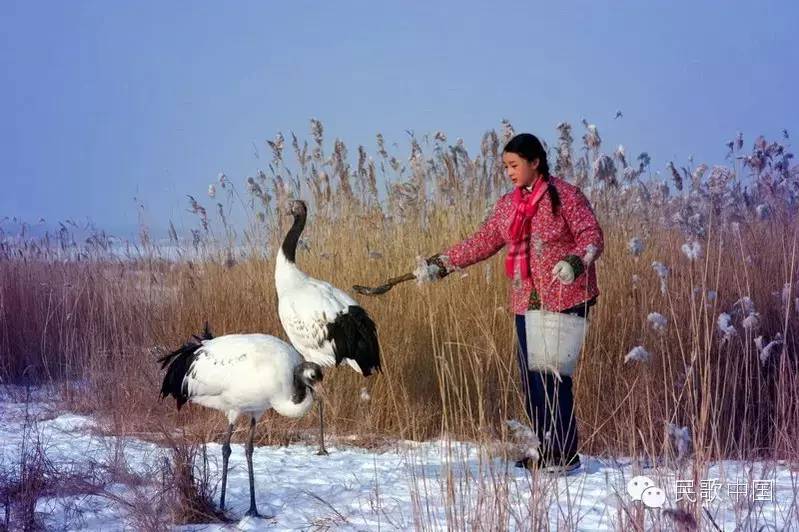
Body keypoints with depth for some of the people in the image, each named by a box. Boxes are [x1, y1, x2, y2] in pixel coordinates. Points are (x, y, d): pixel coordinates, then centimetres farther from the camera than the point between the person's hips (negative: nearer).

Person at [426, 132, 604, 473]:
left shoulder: (565, 195, -4)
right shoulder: (507, 205, 14)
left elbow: (592, 235, -8)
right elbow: (482, 242, 17)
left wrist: (576, 260, -27)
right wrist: (443, 263, 10)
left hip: (565, 301, -6)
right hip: (527, 302, 7)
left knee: (554, 375, -11)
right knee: (530, 377, 4)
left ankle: (567, 454, -3)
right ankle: (546, 449, 14)